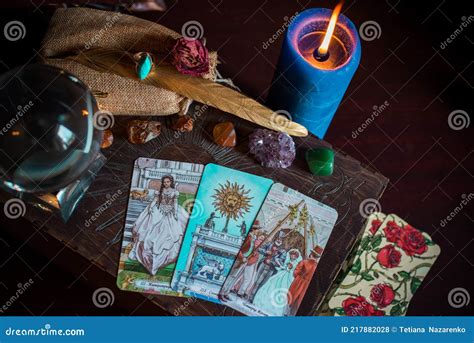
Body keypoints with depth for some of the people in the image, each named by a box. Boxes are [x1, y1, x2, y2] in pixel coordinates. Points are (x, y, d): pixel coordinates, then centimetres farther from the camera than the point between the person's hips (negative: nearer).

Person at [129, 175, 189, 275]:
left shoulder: (175, 192, -1)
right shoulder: (160, 191, 2)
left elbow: (175, 203, -1)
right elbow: (155, 200, -1)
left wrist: (175, 213, -6)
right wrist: (150, 207, -14)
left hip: (169, 214, 0)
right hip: (158, 211, 1)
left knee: (168, 233, -1)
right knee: (154, 230, 0)